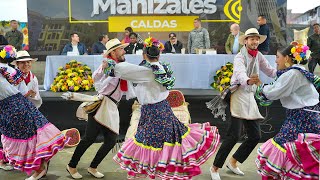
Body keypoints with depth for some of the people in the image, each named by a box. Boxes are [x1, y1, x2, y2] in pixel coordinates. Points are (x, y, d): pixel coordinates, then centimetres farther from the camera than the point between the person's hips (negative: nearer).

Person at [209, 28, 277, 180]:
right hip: (238, 96, -8)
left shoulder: (259, 56, 12)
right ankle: (215, 168, 1)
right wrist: (248, 81, -53)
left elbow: (271, 72, 10)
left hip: (250, 97, 8)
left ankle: (233, 162, 23)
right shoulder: (240, 57, -11)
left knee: (255, 136, 8)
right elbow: (240, 73, -32)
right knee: (234, 135, -12)